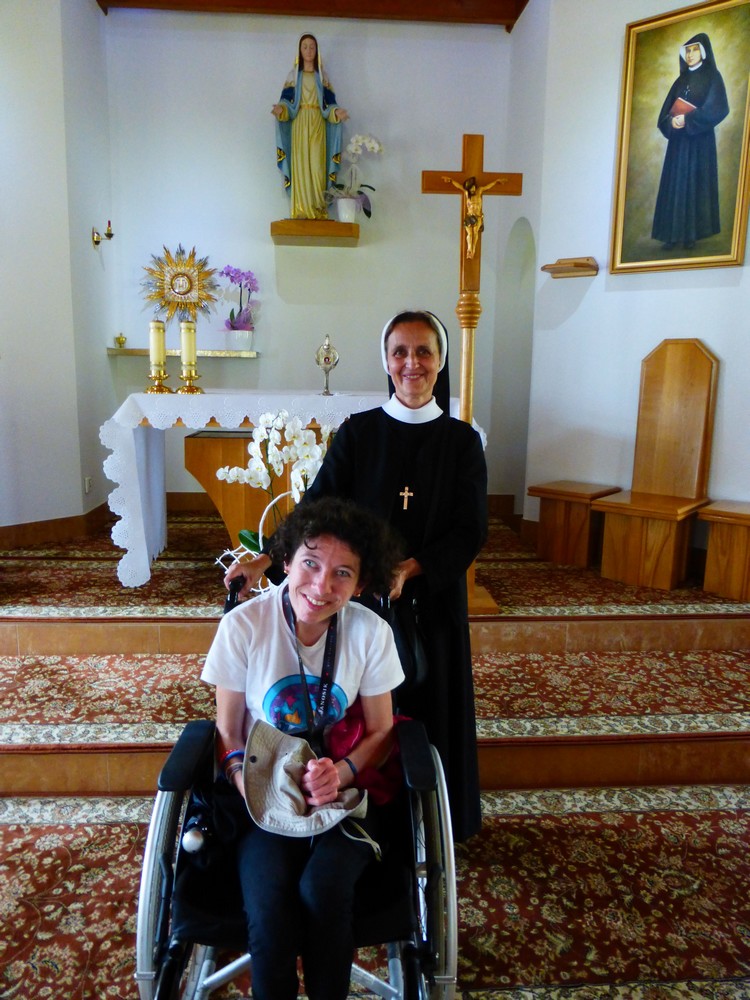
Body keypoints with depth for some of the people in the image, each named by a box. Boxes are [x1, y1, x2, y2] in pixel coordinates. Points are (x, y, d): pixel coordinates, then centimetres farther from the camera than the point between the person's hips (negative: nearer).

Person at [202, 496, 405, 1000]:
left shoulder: (371, 633, -11)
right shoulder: (244, 625, -13)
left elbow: (381, 732, -1)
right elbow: (229, 731, -2)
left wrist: (342, 773, -19)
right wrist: (244, 778, -21)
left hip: (344, 789, 0)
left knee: (324, 889, -25)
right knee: (267, 898, -25)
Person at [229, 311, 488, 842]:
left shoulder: (463, 441, -1)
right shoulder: (357, 432, -1)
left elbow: (470, 529, -7)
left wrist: (407, 568, -22)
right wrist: (266, 559, -23)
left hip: (433, 601, 0)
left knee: (431, 708, 10)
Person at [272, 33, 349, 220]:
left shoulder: (322, 76, 14)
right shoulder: (293, 75, 12)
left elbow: (328, 103, 8)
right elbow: (287, 101, 4)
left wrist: (337, 113, -13)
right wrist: (281, 110, -19)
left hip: (317, 124, 0)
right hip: (299, 123, 0)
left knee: (317, 165, -10)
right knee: (300, 164, -8)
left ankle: (318, 209, -11)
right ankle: (301, 210, -11)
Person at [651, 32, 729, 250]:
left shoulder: (712, 76, 0)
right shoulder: (681, 79, 15)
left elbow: (717, 109, -11)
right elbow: (666, 109, 9)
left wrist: (688, 120, -19)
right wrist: (671, 121, -13)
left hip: (699, 140, -5)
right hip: (678, 139, 5)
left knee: (695, 183, -5)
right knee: (675, 184, -1)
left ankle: (692, 234, -3)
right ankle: (673, 233, 0)